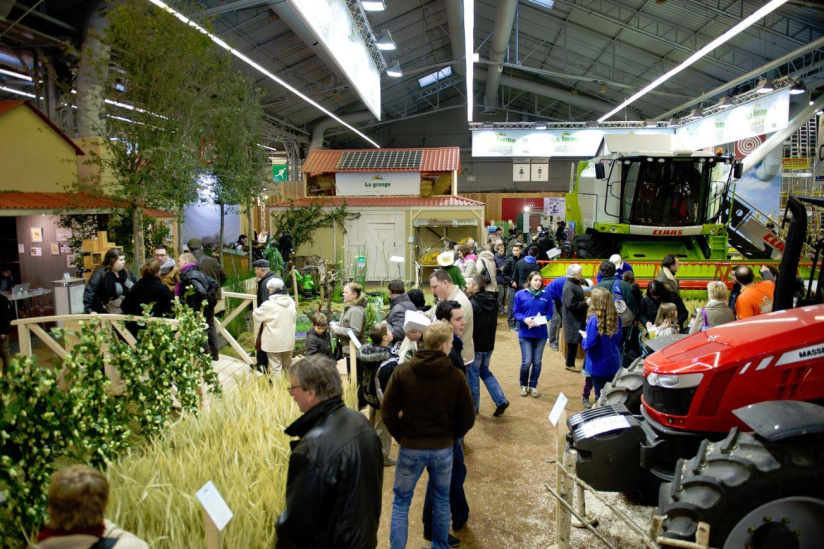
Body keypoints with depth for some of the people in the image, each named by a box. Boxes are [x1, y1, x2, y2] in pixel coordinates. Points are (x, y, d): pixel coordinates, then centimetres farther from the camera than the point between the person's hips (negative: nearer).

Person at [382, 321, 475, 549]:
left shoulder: (402, 372, -12)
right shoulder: (456, 376, -13)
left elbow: (387, 411, -8)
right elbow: (468, 418, -6)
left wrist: (401, 436, 6)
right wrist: (450, 437, 11)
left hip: (410, 448, 0)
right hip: (444, 449, 1)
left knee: (401, 501, 16)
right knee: (441, 500, 21)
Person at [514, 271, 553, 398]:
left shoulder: (546, 296, 0)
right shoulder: (520, 294, -5)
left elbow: (549, 313, 5)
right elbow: (516, 313, -2)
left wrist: (543, 319, -14)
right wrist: (525, 319, -20)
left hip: (541, 333, 2)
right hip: (525, 333, -2)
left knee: (537, 362, 8)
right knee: (526, 362, -5)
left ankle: (533, 386, 27)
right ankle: (523, 385, 20)